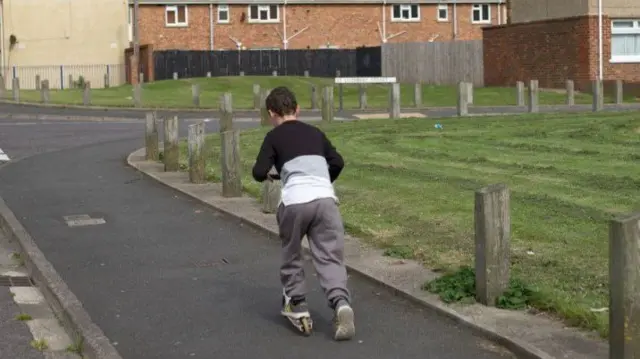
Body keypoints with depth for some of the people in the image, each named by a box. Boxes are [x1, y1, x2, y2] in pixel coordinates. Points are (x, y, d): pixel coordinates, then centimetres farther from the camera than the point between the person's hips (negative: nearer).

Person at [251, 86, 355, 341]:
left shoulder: (274, 136, 10)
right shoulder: (315, 133, 23)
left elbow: (259, 172, 2)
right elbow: (337, 163, 24)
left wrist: (267, 176, 25)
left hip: (295, 202, -3)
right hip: (326, 199, 3)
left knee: (292, 257, 18)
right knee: (330, 258, 0)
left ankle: (297, 308, 18)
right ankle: (341, 303, -21)